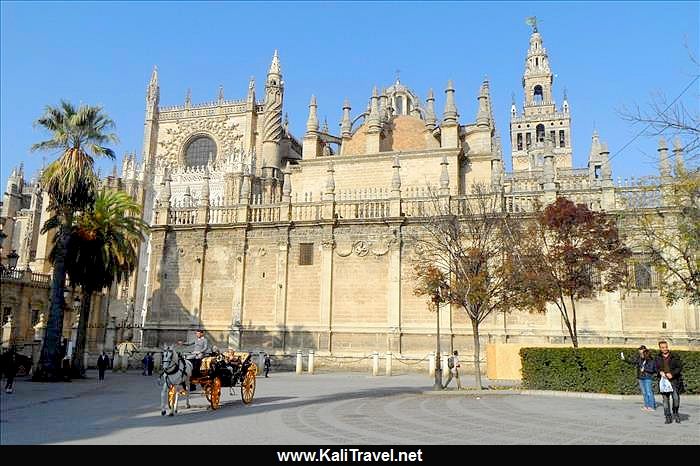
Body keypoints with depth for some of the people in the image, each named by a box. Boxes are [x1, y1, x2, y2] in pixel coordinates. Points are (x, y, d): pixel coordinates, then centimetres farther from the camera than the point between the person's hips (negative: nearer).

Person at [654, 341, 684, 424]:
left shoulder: (674, 357, 3)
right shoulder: (658, 358, 10)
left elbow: (680, 367, 0)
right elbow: (657, 368, 15)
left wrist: (672, 374, -12)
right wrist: (660, 372, -7)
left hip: (674, 381, -2)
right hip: (663, 380, 2)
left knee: (676, 398, -9)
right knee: (665, 399, 2)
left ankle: (675, 413, 17)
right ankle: (668, 417, 9)